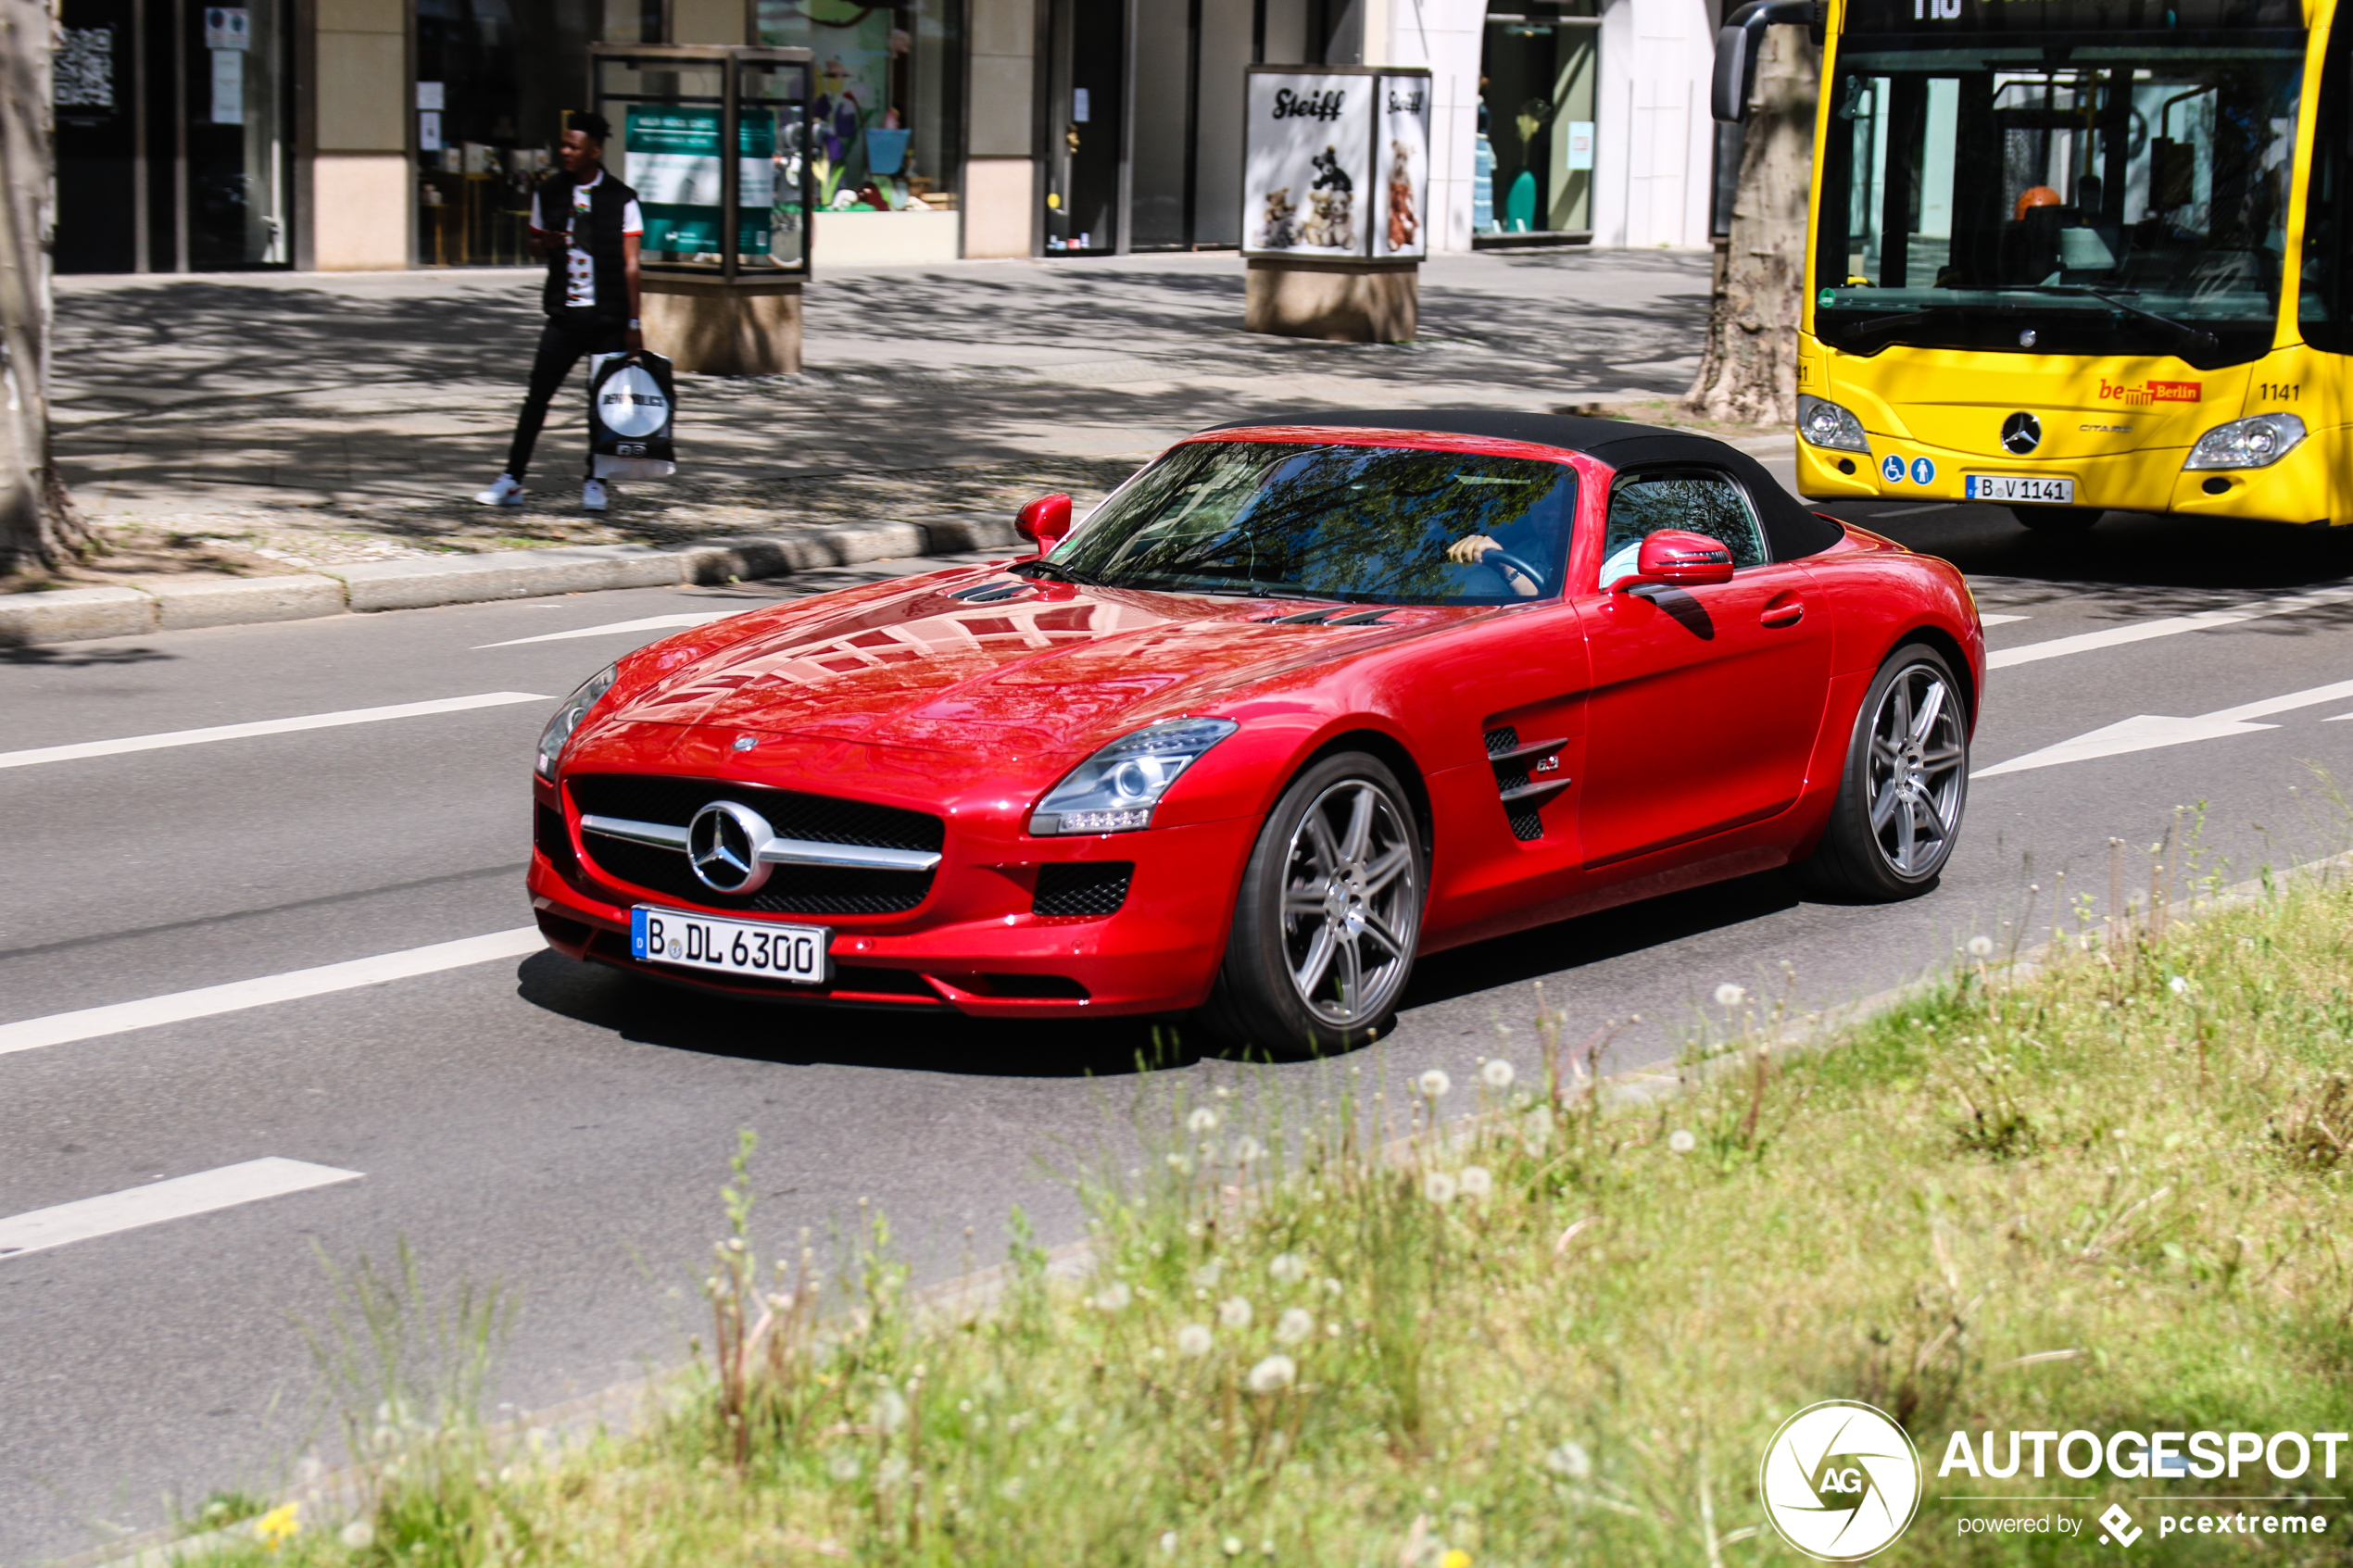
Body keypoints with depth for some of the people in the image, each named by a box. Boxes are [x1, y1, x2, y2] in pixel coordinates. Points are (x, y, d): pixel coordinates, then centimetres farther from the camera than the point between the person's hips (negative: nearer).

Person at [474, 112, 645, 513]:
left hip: (609, 317, -2)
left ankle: (594, 483, 14)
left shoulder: (621, 199, -3)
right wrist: (546, 244, -6)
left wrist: (632, 323, -7)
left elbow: (630, 264, -3)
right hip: (565, 314, 3)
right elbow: (535, 239, 20)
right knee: (537, 394, -2)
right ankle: (512, 481, 3)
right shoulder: (548, 194, 7)